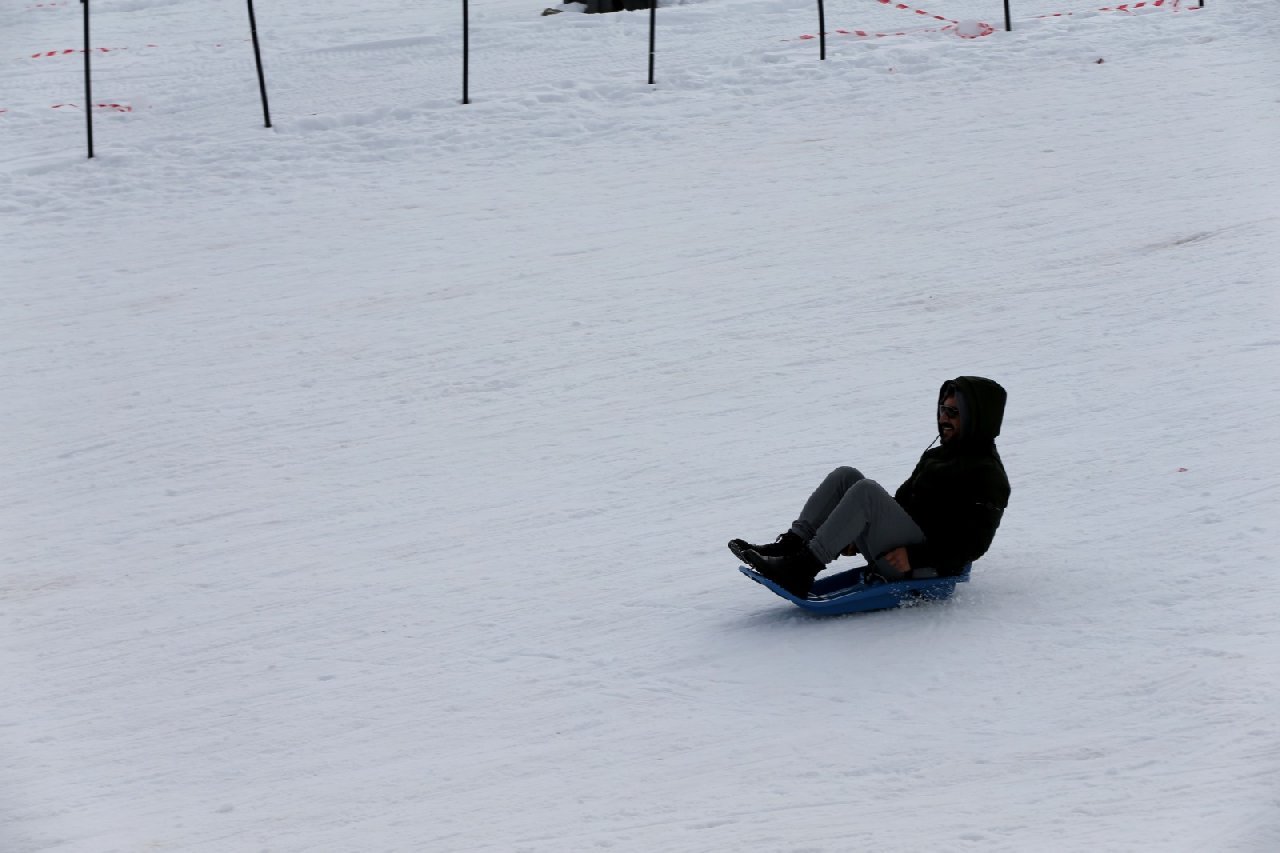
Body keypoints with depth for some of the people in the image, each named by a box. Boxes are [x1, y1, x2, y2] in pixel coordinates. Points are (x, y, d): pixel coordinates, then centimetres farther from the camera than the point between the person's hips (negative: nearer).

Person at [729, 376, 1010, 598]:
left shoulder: (987, 475, -6)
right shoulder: (936, 455, 24)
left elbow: (973, 544, -15)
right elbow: (901, 500, 28)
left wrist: (914, 558, -23)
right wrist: (857, 536, 13)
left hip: (927, 568, -9)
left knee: (866, 491, -28)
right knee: (845, 476, -1)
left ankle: (800, 570, -34)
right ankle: (789, 547, -15)